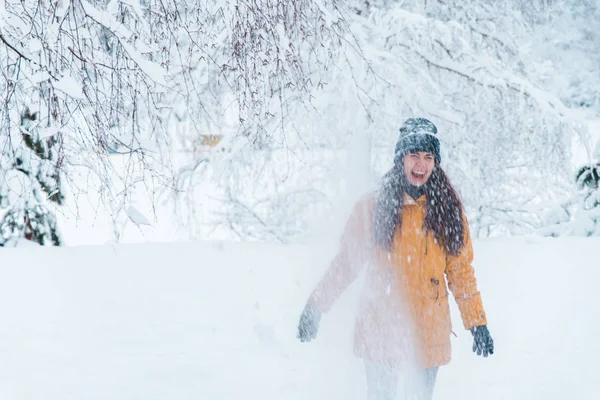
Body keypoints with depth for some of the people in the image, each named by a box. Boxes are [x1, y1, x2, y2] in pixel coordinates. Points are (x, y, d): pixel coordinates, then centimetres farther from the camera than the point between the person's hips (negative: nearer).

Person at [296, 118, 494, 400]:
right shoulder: (373, 206, -2)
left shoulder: (447, 208, 3)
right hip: (380, 332, -1)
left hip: (429, 333, 2)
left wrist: (477, 323, 5)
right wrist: (315, 308, -1)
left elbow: (461, 270, 8)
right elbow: (346, 263, 3)